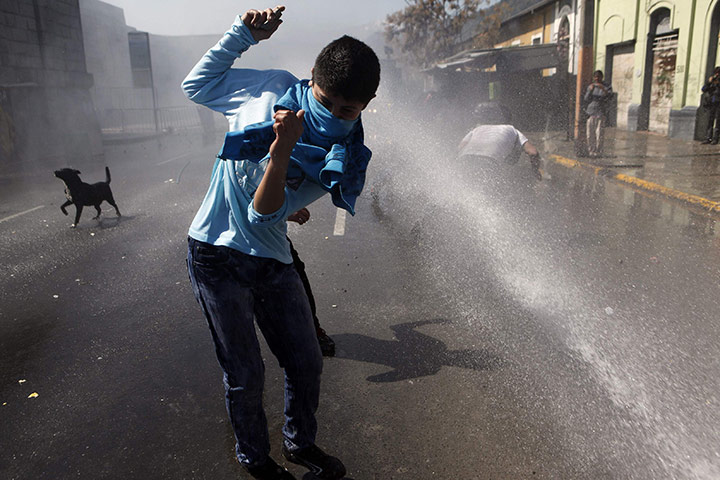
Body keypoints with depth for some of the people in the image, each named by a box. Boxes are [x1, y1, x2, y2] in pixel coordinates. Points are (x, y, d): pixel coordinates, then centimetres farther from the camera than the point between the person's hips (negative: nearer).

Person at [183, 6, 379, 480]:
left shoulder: (342, 159, -10)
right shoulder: (275, 87, -7)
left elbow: (265, 213, -18)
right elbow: (198, 85, 7)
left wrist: (282, 150, -33)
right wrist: (244, 32, -3)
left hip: (272, 262, 2)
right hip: (217, 256, -2)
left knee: (306, 364, 12)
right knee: (246, 376, 5)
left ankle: (301, 442, 42)